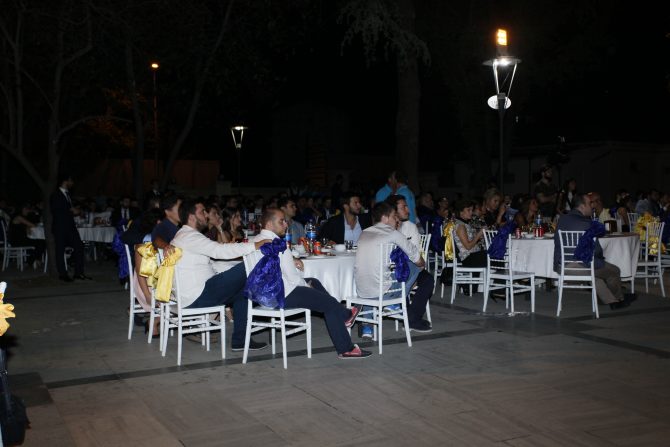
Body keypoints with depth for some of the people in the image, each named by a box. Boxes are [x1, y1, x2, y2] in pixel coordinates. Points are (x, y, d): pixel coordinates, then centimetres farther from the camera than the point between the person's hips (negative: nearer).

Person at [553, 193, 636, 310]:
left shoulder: (562, 220, 7)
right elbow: (596, 250, -12)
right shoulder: (585, 223, -15)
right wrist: (601, 257, 13)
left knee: (595, 268, 33)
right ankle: (620, 298, 38)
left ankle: (612, 301, 35)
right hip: (582, 266, -7)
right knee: (614, 271, 15)